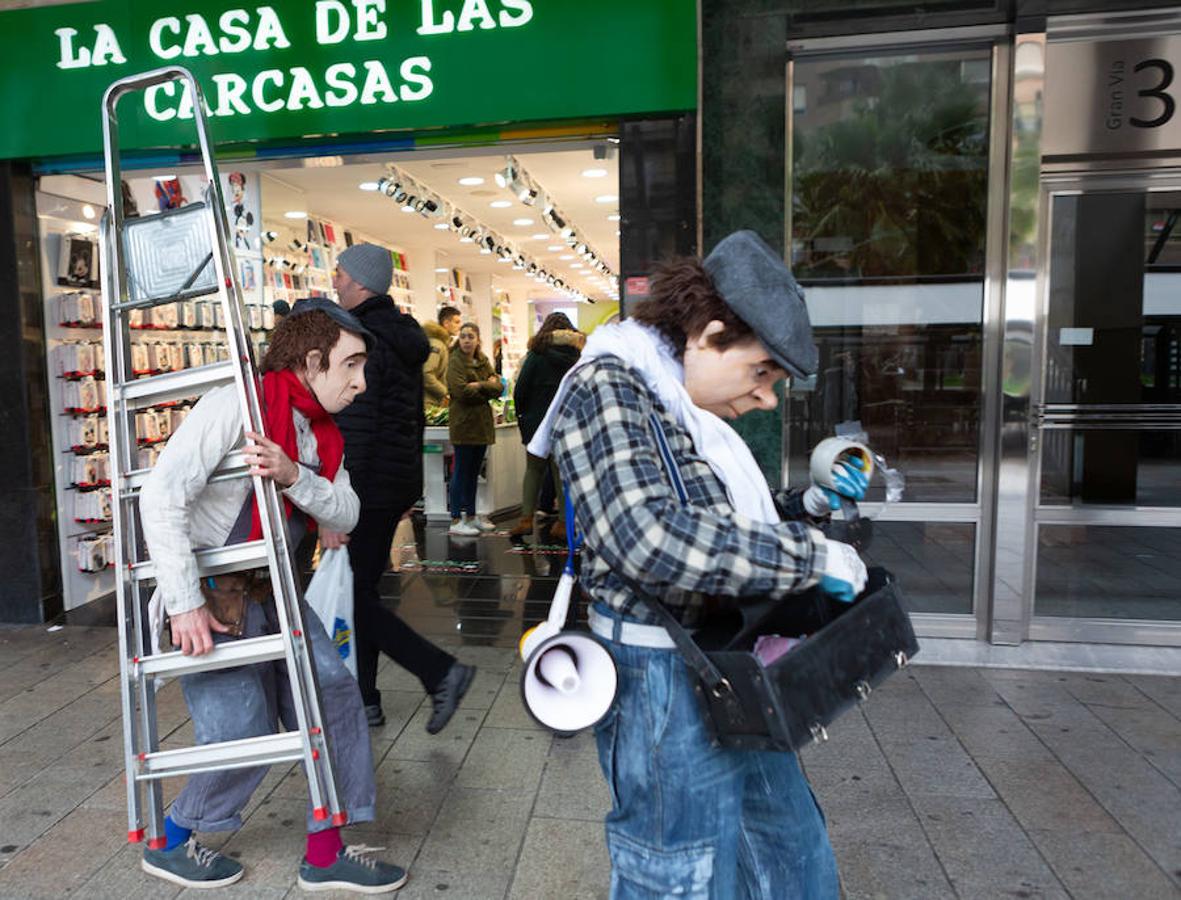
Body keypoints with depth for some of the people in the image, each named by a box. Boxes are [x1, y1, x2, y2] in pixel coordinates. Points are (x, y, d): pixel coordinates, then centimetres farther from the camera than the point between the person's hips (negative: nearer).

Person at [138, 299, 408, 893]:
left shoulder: (319, 430, 7)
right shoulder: (236, 406, -19)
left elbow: (345, 515, -3)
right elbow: (161, 497, -24)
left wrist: (293, 477, -24)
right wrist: (185, 603, -24)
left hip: (271, 592, 8)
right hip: (210, 597, -8)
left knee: (334, 695, 0)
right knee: (242, 734, -3)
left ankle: (326, 855, 14)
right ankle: (170, 843, 28)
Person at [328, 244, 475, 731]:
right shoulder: (404, 336, 13)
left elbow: (354, 430, -23)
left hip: (368, 486, -9)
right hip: (399, 481, 10)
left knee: (356, 597, -1)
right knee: (362, 590, 17)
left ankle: (442, 672, -3)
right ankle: (364, 700, 26)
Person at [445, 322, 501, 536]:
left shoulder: (483, 361, 14)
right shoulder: (455, 361, -7)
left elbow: (498, 387, 3)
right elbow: (461, 391, -20)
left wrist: (480, 385, -14)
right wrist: (487, 390, -7)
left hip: (482, 422, 7)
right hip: (463, 423, -7)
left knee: (473, 472, 13)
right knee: (461, 472, -4)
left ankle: (471, 516, 22)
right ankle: (456, 520, 1)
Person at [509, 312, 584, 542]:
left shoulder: (537, 355, -4)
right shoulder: (578, 355, 1)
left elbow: (520, 389, -7)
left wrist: (522, 415, 6)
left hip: (538, 422, -1)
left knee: (534, 469, 11)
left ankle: (526, 518, 3)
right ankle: (562, 523, 7)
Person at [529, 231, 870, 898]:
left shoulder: (691, 414, 12)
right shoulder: (606, 387, -16)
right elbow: (650, 536, -30)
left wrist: (810, 505, 6)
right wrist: (810, 556, -22)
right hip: (666, 684, -9)